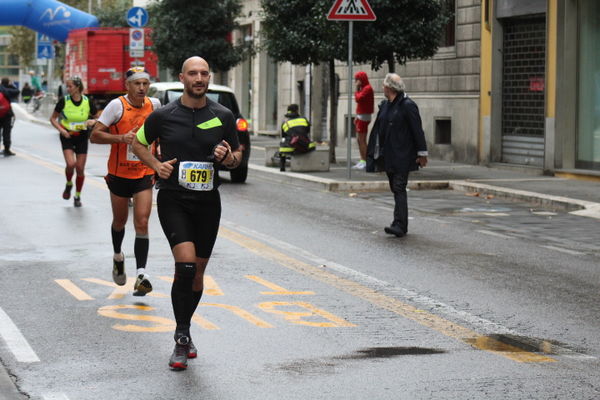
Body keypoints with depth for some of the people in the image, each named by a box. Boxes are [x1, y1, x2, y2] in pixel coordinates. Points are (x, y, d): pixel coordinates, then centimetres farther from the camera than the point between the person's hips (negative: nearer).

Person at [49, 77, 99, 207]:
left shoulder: (88, 102, -7)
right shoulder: (64, 101, -8)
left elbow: (98, 118, 7)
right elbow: (53, 118, 2)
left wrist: (92, 121, -16)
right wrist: (61, 129, -13)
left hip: (82, 137, 1)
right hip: (67, 137, -1)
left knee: (80, 168, 1)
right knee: (71, 164, -20)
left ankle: (77, 196, 19)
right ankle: (68, 184, 13)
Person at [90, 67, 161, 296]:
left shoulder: (154, 105, 0)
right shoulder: (117, 105, -13)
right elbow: (95, 136, -15)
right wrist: (122, 138, -28)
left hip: (144, 175, 1)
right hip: (119, 174, -1)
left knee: (142, 223, -11)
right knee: (120, 221, 17)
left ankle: (141, 274, -14)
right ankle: (118, 257, 45)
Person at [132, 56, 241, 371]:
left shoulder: (223, 116, 4)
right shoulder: (164, 115, -1)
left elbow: (237, 154, 14)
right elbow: (138, 142, 14)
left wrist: (228, 158, -10)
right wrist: (156, 165, -3)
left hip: (208, 202, 3)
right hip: (173, 200, -3)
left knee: (197, 273, 11)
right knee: (186, 265, -20)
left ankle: (184, 333, 31)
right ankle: (182, 337, -7)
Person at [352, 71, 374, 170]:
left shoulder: (367, 88, -13)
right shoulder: (363, 88, 17)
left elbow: (358, 99, -23)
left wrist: (357, 89, -11)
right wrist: (357, 116, 17)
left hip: (363, 117, -10)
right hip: (360, 117, 10)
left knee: (362, 140, -9)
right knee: (359, 140, 11)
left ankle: (365, 162, -8)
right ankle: (362, 161, 15)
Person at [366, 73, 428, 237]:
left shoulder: (407, 105, -11)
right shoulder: (384, 105, 12)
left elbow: (417, 130, -11)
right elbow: (378, 129, 17)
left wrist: (422, 154, -11)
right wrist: (373, 151, 14)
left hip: (402, 156, -8)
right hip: (388, 155, 8)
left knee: (399, 188, -14)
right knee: (395, 189, 11)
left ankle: (400, 225, -17)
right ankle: (401, 224, 17)